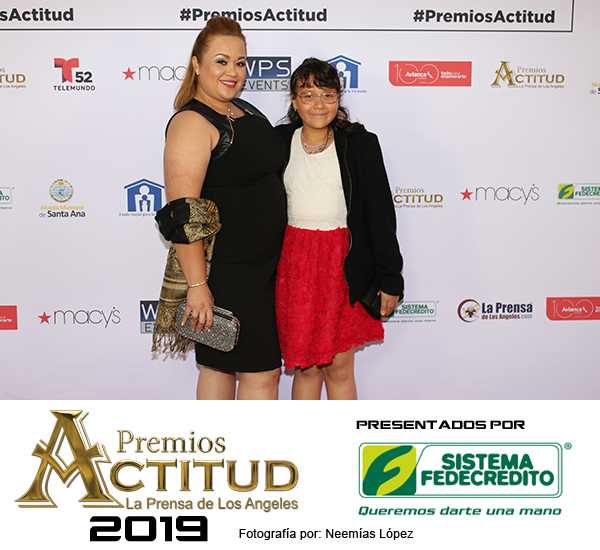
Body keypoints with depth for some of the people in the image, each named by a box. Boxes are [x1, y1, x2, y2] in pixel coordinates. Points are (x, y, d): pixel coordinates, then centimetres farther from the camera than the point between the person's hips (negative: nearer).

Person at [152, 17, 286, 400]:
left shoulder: (245, 111, 13)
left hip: (259, 265, 8)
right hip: (222, 270, -8)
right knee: (262, 370, -2)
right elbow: (182, 213, -22)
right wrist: (197, 284, -25)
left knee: (220, 366, 16)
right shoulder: (192, 122, -15)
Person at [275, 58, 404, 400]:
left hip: (345, 263, -1)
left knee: (340, 367, 4)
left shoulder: (360, 144, 0)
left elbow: (381, 214, 0)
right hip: (295, 262, 2)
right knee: (305, 366, 9)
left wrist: (390, 279, -3)